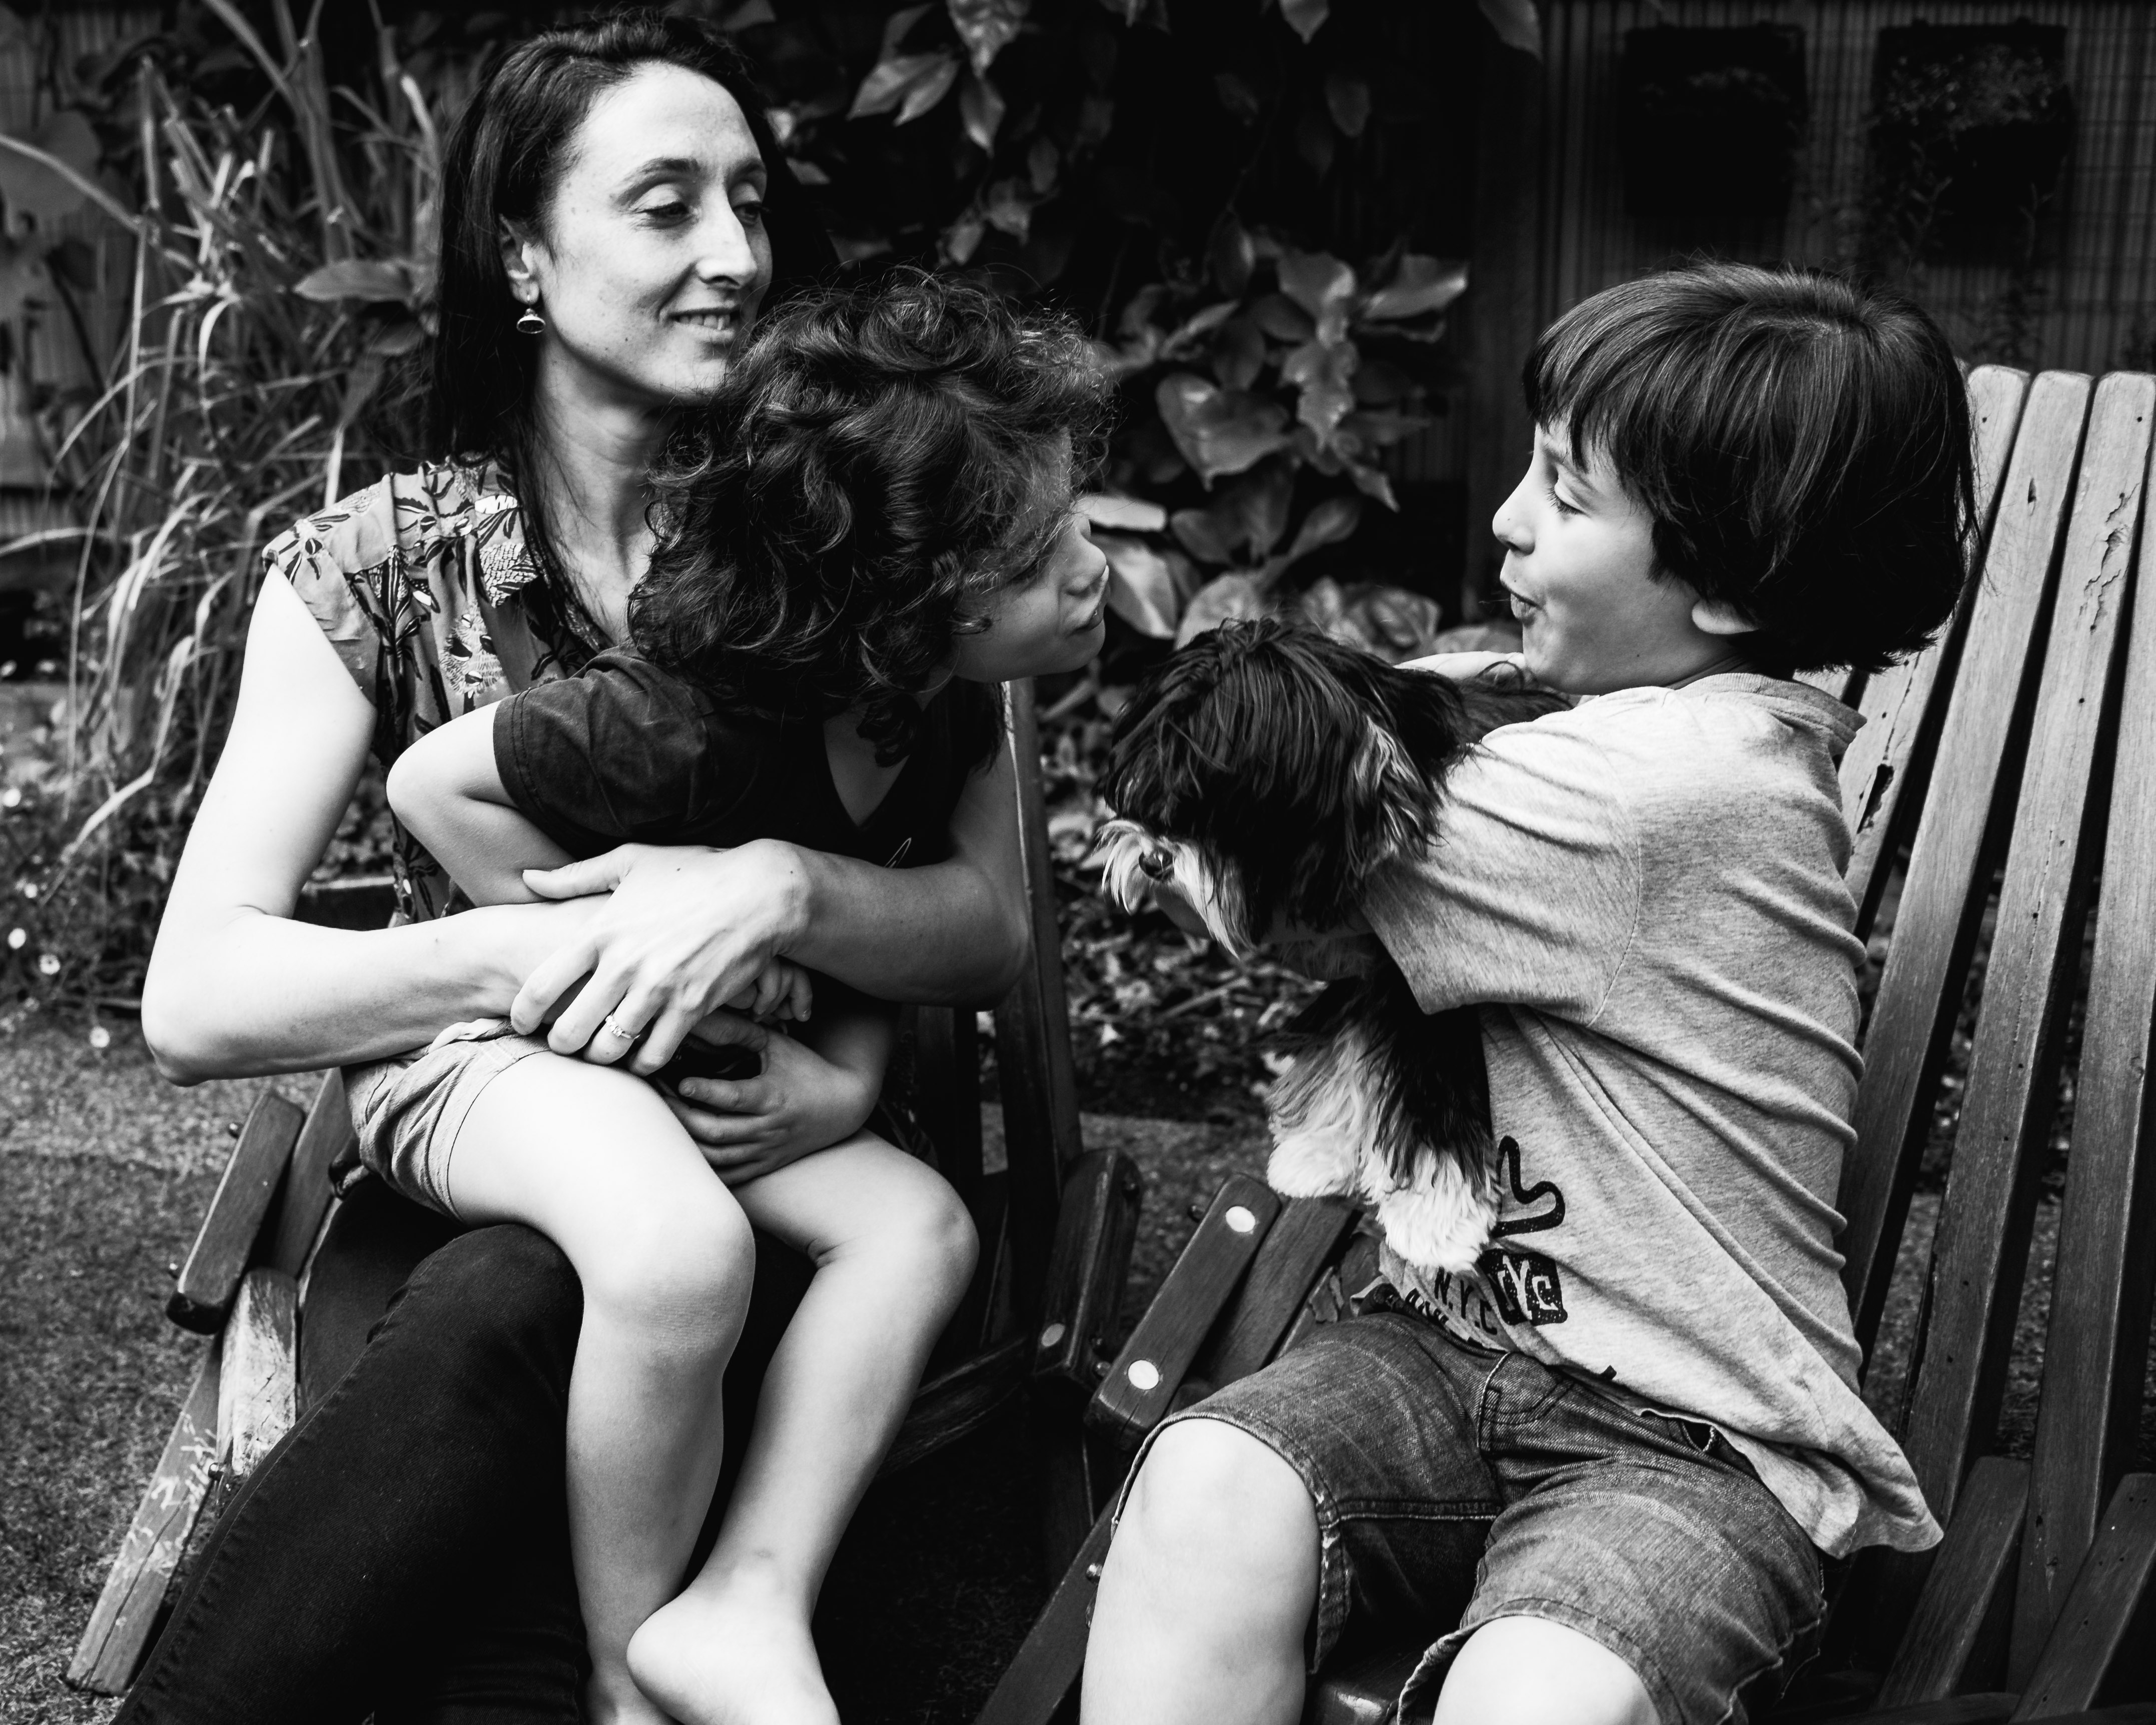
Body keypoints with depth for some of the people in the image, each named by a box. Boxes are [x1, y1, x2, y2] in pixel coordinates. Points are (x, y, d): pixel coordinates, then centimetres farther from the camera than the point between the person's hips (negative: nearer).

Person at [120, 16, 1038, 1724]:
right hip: (458, 1192, 0)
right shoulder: (378, 565, 0)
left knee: (506, 1317, -34)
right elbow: (196, 1001, -8)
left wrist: (781, 890, -23)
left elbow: (996, 924, -2)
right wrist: (543, 949, -23)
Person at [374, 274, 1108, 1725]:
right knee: (685, 1255, -35)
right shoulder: (685, 724, -32)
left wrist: (848, 1069, -15)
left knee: (920, 1225, -12)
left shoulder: (945, 704, -9)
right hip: (486, 1041, -8)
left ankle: (748, 1607, -15)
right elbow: (434, 782, -23)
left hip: (705, 1064, 8)